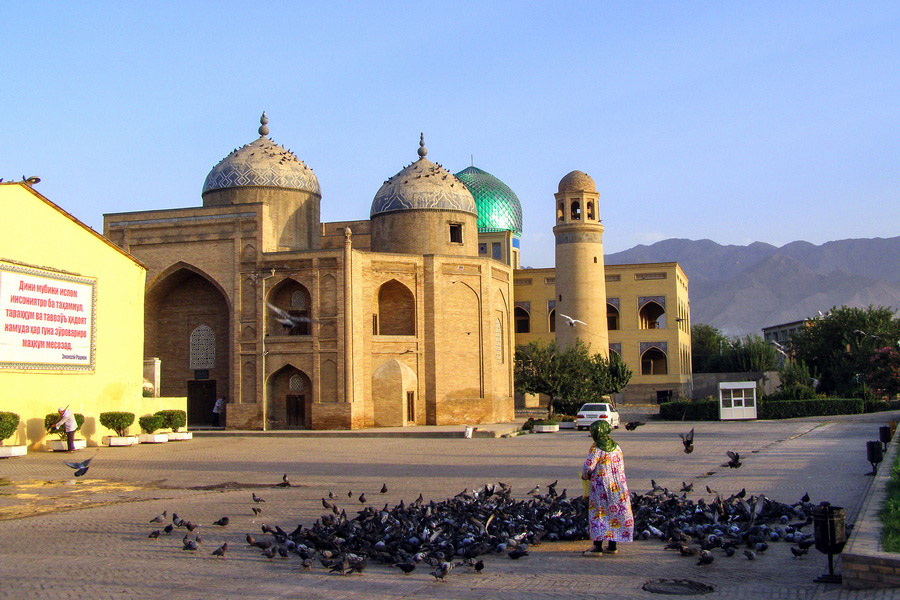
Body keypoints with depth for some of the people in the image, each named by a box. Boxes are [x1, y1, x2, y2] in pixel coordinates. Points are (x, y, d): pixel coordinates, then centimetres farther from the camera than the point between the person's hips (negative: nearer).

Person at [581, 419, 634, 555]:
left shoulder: (596, 448, -14)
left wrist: (585, 476, 2)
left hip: (601, 487, -7)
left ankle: (598, 547, -1)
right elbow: (621, 466, 12)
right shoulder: (616, 447, 7)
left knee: (599, 515, -1)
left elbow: (589, 466, -18)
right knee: (615, 513, 12)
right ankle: (612, 546, 18)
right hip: (618, 487, 7)